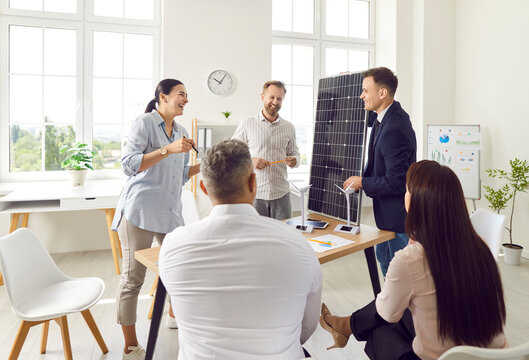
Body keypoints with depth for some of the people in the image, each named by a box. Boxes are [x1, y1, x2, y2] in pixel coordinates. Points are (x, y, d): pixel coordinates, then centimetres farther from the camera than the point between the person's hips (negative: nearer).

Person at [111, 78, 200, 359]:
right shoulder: (144, 123, -5)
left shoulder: (181, 133, 16)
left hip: (170, 211, 7)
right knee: (133, 277, -1)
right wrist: (168, 149, -23)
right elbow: (129, 165, -16)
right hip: (140, 210, -7)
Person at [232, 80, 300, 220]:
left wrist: (294, 160, -6)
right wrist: (250, 161, -15)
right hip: (254, 193, -2)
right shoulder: (247, 124, 1)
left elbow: (295, 153, 17)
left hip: (281, 193, 3)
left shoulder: (289, 127, 9)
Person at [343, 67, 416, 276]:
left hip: (399, 214, -11)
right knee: (384, 259, 25)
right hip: (388, 211, 11)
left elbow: (395, 183, -27)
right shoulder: (384, 117, 2)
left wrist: (362, 182, -15)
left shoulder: (394, 129, -28)